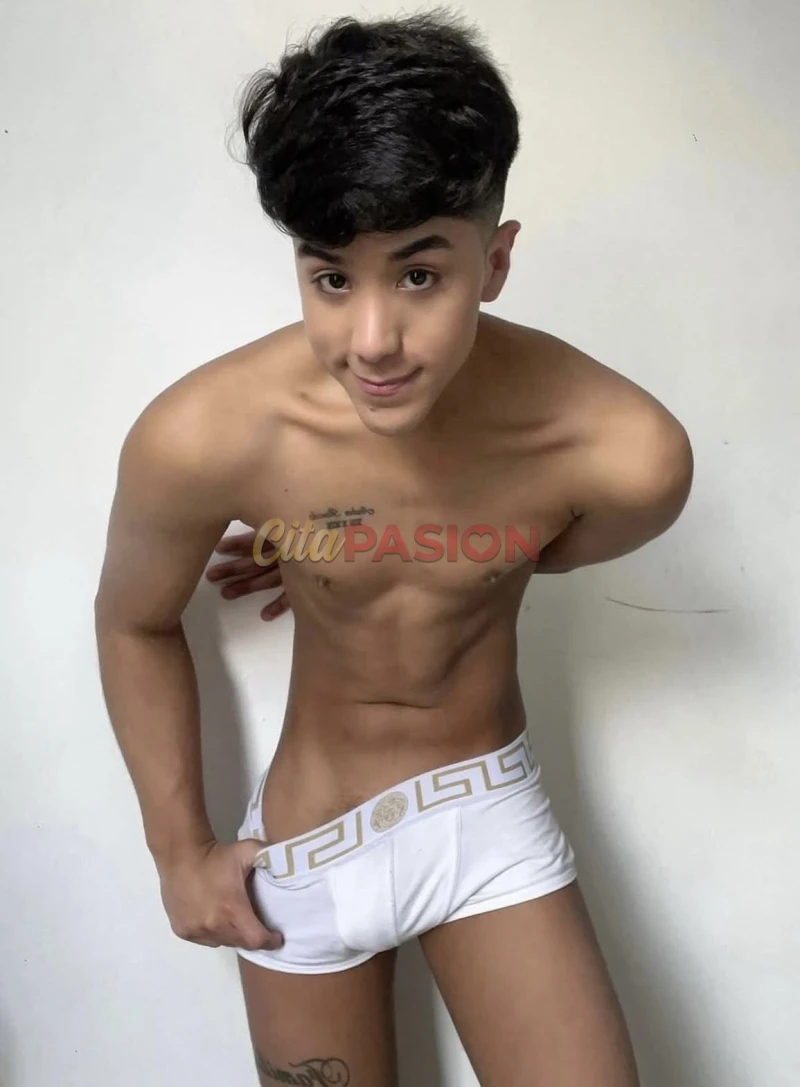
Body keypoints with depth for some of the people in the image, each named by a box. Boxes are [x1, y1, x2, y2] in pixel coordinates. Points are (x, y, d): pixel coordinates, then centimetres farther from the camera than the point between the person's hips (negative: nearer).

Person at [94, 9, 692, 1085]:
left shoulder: (623, 452, -26)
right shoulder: (201, 438, -27)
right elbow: (135, 625, -7)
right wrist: (180, 849, -1)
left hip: (492, 812, 1)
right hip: (306, 847, 0)